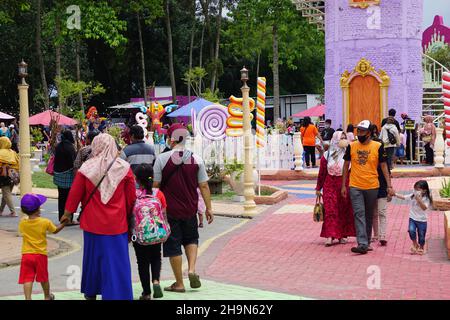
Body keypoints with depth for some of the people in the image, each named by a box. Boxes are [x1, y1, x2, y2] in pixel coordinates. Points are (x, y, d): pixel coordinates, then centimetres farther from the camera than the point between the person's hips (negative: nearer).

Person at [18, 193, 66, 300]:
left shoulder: (22, 223, -5)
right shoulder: (45, 222, -10)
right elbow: (55, 230, 7)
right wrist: (63, 223, 21)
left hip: (26, 255, 0)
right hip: (41, 255, 0)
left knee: (27, 279, -3)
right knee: (43, 277, 17)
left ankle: (28, 298, -17)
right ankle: (47, 296, 36)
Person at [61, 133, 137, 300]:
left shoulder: (86, 168, -6)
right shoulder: (124, 168, -6)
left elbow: (75, 193, 1)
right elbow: (132, 197, 0)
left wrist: (67, 213, 15)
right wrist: (128, 215, 14)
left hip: (93, 223, 1)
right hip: (117, 224, -1)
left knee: (93, 257, 18)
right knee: (117, 260, 3)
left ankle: (91, 292, 32)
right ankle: (117, 294, 0)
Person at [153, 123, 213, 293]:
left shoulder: (162, 158, -10)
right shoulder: (196, 159, -3)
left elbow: (155, 185, -8)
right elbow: (204, 186, -1)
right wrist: (208, 208, 7)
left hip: (170, 210, -3)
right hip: (190, 210, 3)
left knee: (173, 245, 7)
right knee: (191, 239, 24)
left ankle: (179, 283, 12)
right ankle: (192, 269, 4)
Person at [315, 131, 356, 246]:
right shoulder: (327, 155, 3)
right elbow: (322, 172, 8)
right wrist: (318, 188, 9)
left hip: (346, 184, 0)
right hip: (330, 184, 0)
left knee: (344, 210, 6)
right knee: (330, 210, -6)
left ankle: (342, 235, 17)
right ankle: (330, 236, -8)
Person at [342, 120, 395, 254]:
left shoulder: (378, 147, -2)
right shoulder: (351, 146, 2)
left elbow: (384, 166, 2)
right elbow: (346, 165, 10)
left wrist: (389, 185, -3)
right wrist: (343, 185, 8)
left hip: (372, 187, 0)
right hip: (355, 187, 0)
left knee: (369, 216, 11)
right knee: (359, 214, -9)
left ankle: (367, 242, 24)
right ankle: (362, 244, -14)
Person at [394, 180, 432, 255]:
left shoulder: (426, 199, -12)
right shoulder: (412, 196, -1)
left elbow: (424, 208, -27)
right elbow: (403, 197, 3)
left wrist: (419, 199, -34)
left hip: (422, 220, -2)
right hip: (412, 218, 2)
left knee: (421, 236, 7)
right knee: (411, 231, -23)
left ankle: (421, 248, 36)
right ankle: (415, 245, 3)